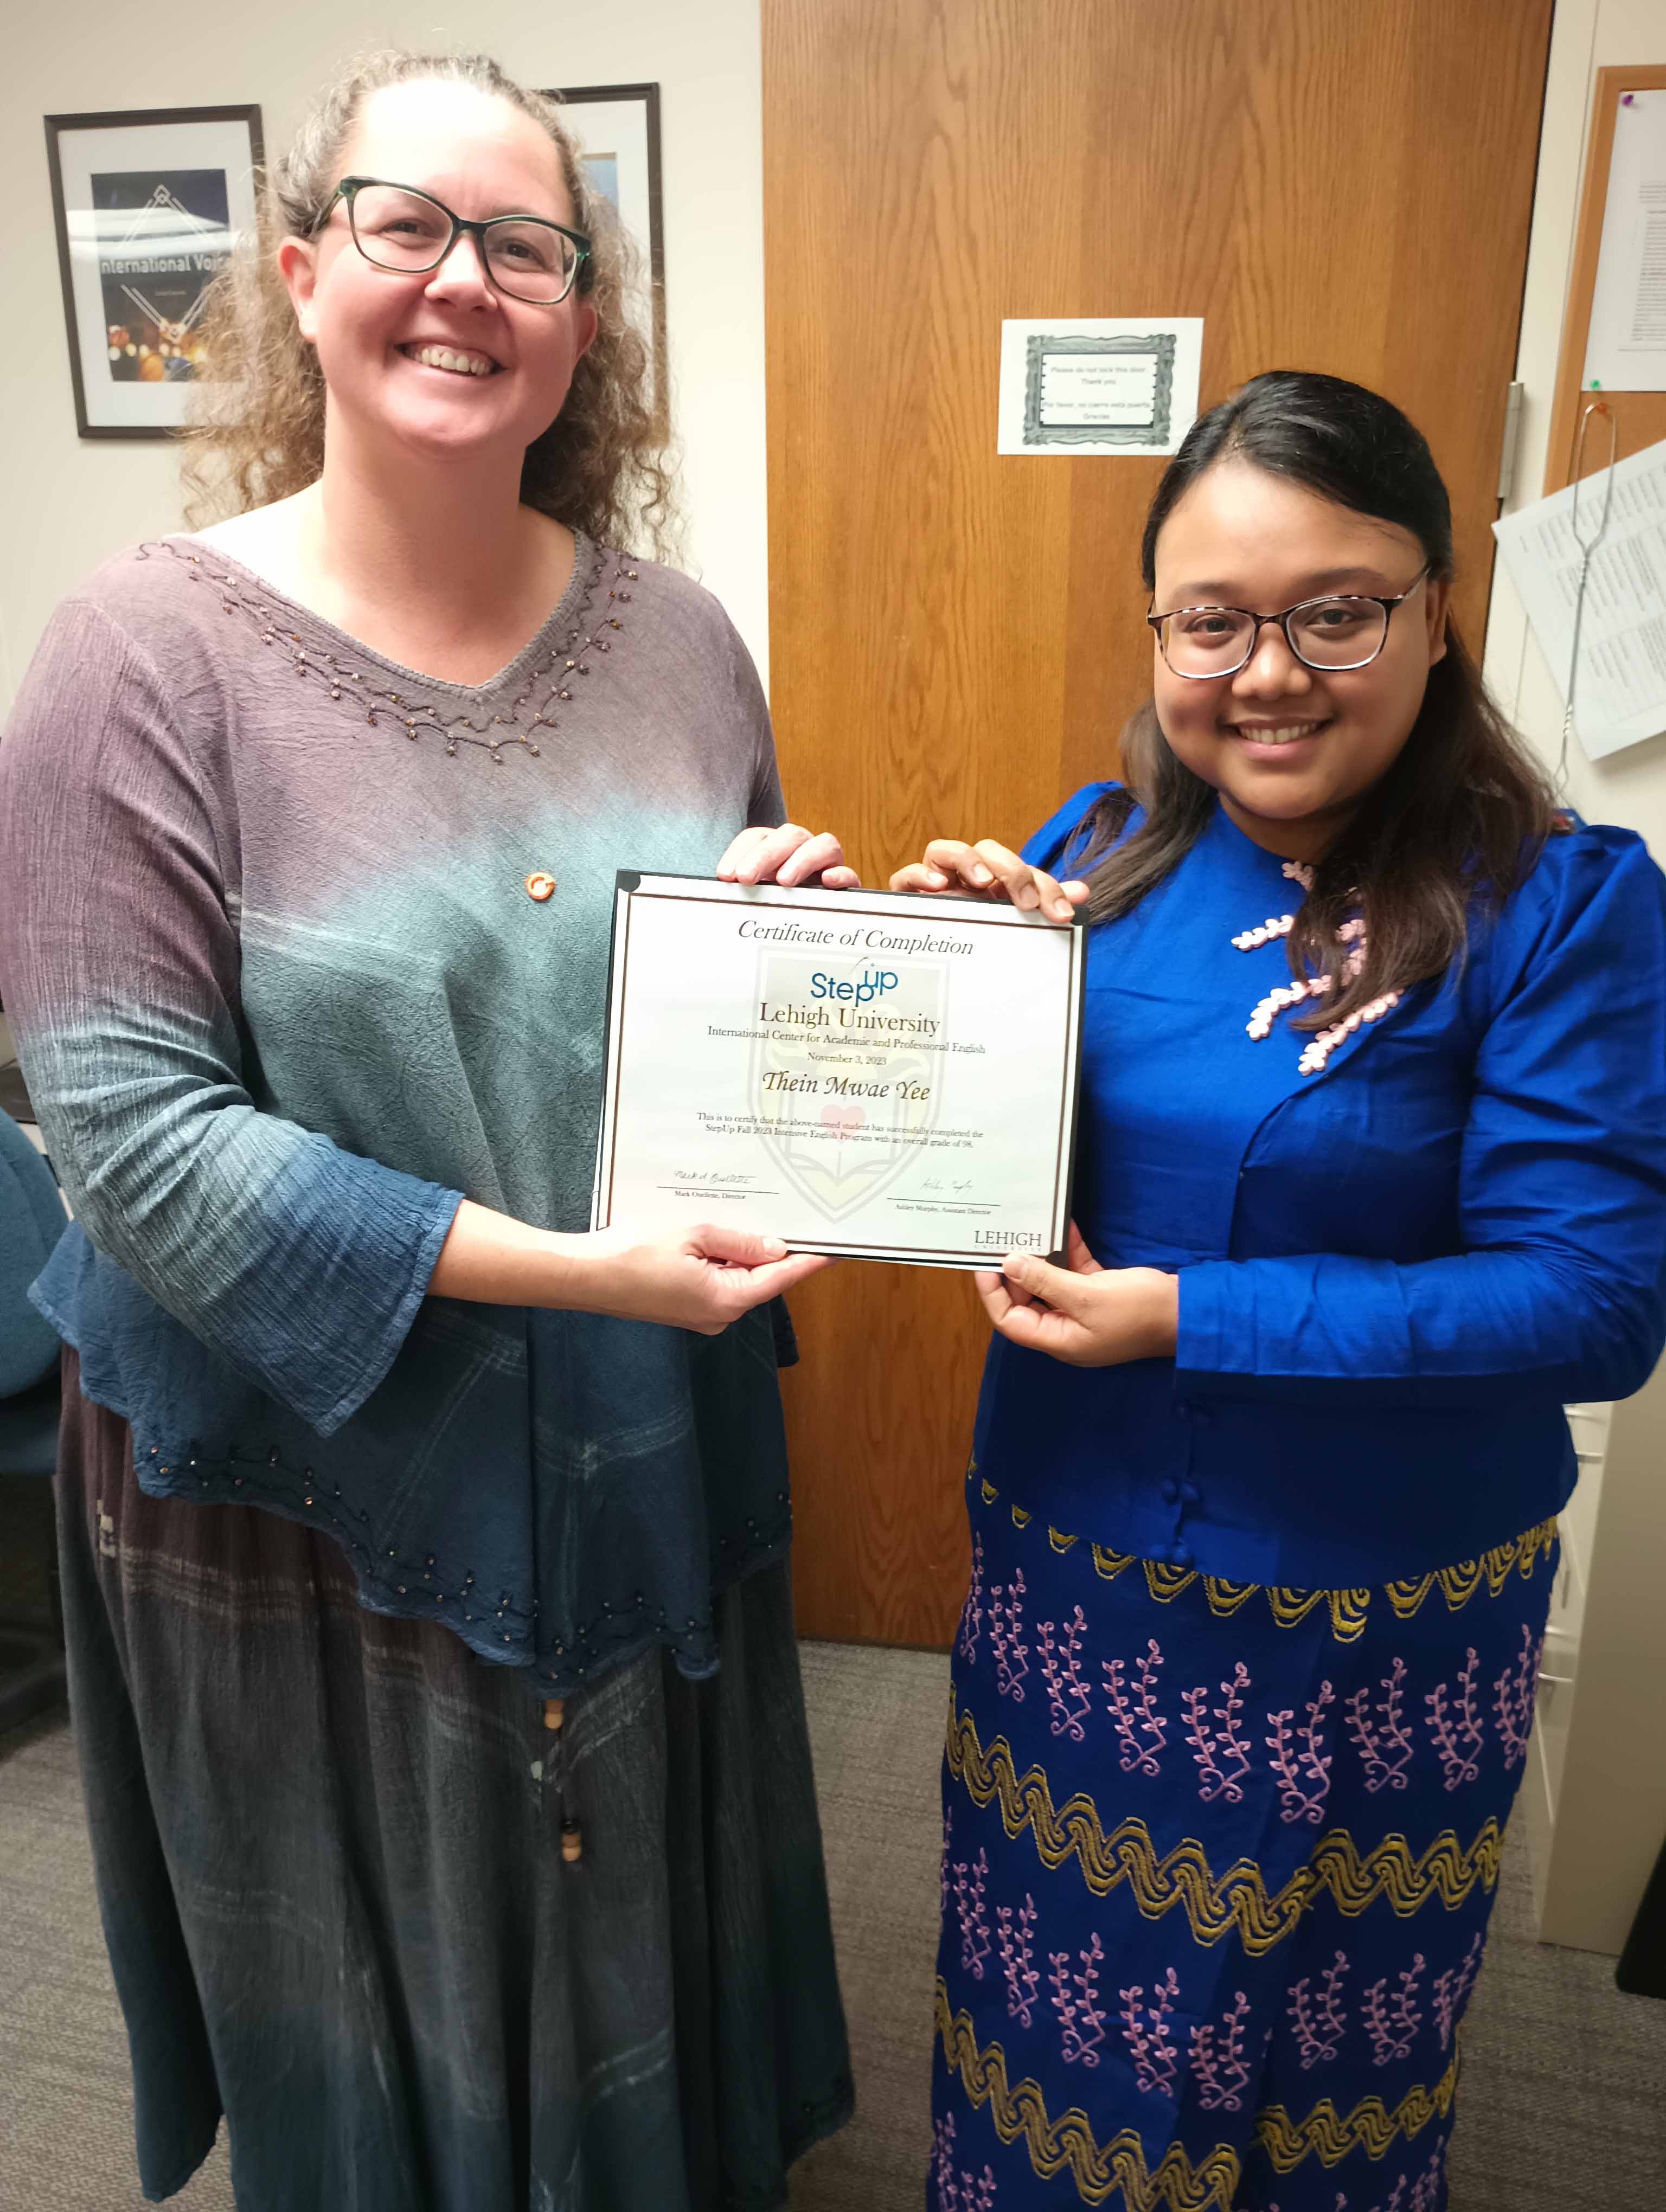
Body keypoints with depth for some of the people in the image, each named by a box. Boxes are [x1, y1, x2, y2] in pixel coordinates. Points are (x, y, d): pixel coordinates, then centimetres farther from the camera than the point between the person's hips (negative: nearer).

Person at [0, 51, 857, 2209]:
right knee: (377, 1995, 21)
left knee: (646, 1928, 27)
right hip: (314, 1473, -3)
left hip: (650, 1454, 4)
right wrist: (560, 1265, -24)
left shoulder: (673, 634, 0)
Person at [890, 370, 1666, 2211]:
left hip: (1383, 1618, -3)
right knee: (1051, 2004, 26)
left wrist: (1191, 1318, -24)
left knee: (1320, 2054, 25)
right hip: (1065, 1561, 4)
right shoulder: (1099, 851, -4)